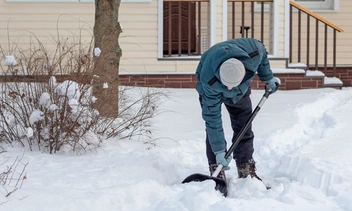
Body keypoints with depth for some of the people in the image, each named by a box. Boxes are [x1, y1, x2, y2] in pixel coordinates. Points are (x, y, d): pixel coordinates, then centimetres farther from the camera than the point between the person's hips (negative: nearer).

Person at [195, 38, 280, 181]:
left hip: (241, 90, 3)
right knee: (212, 127, -15)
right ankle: (216, 173, -8)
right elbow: (212, 116, -36)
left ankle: (247, 172, 10)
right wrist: (219, 151, -33)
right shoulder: (209, 82, -45)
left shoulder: (254, 52, -40)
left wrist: (268, 78, 0)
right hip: (211, 92, -3)